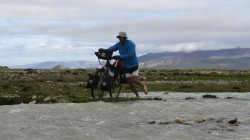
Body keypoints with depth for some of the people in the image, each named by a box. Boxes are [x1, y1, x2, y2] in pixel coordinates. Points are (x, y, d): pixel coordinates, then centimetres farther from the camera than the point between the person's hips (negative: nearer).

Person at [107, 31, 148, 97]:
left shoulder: (131, 44, -19)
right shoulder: (118, 44, 0)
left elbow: (130, 54, -31)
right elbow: (111, 48, -12)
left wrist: (119, 57, -37)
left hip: (134, 65, -6)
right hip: (126, 66, 6)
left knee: (134, 80, -17)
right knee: (129, 82, 1)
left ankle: (143, 86, 13)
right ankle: (137, 95, 13)